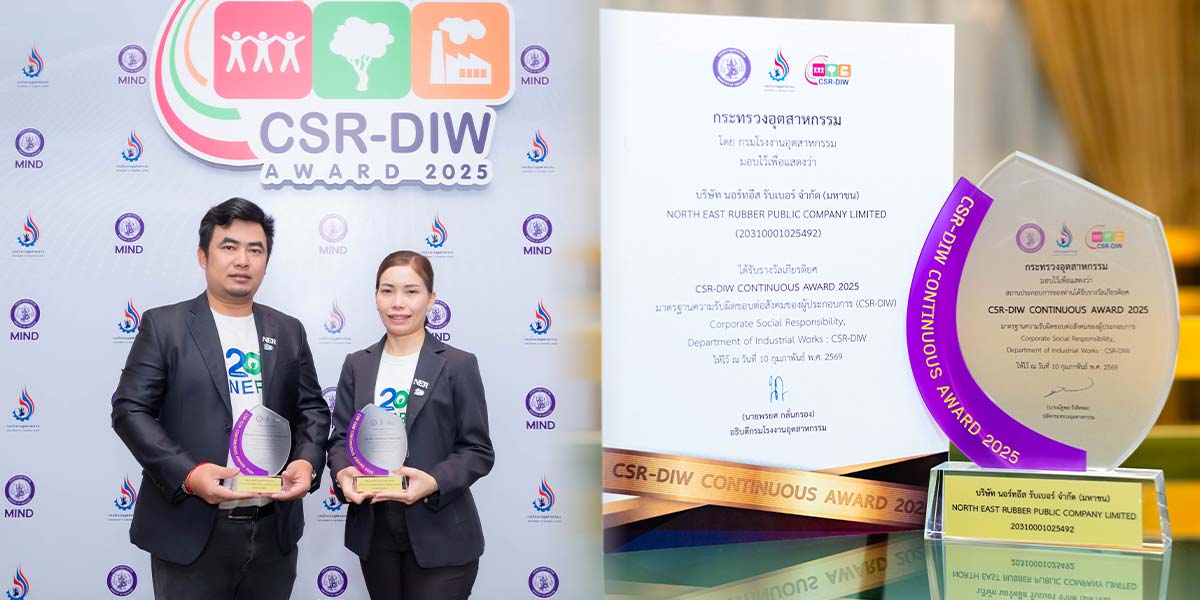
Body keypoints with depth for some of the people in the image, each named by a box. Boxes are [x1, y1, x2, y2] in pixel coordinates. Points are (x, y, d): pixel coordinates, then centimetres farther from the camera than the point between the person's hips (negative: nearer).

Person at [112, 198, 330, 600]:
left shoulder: (288, 331, 12)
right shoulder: (163, 325, 0)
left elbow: (312, 410, 13)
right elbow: (130, 409, -5)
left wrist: (308, 462, -8)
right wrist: (187, 473, -19)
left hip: (274, 532, 4)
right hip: (192, 533, -4)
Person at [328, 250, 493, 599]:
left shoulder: (458, 366, -4)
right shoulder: (357, 366, 9)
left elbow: (478, 450, -6)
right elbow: (341, 437, 9)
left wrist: (434, 482, -23)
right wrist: (343, 473, -13)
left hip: (440, 536, -4)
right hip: (374, 533, 4)